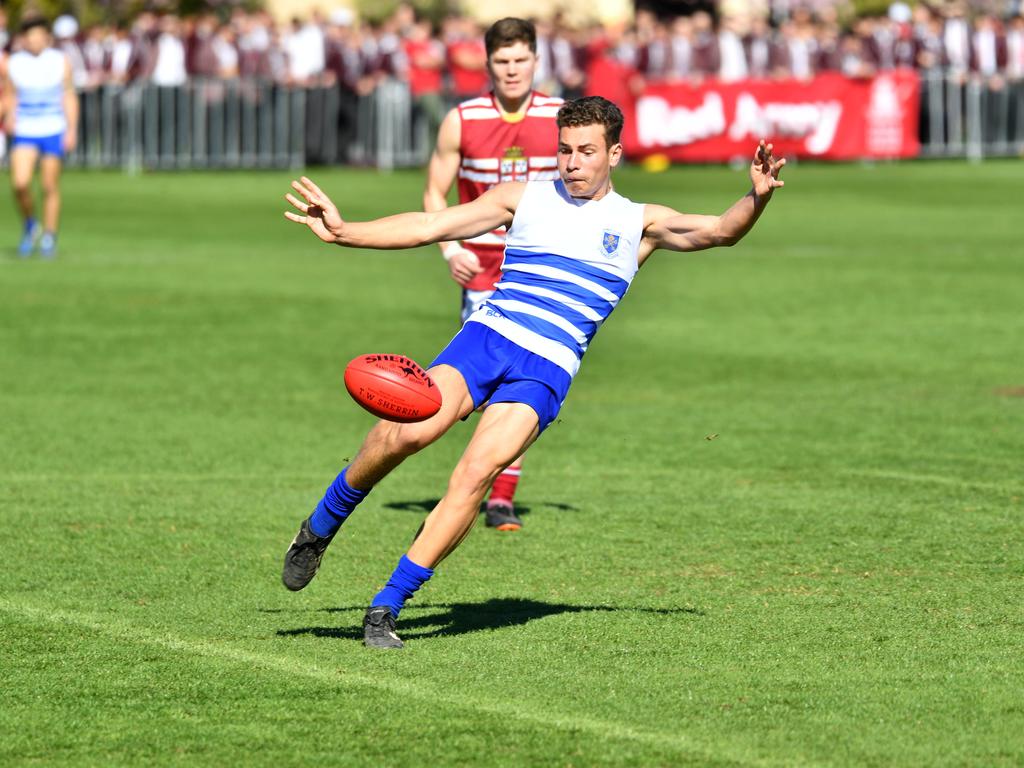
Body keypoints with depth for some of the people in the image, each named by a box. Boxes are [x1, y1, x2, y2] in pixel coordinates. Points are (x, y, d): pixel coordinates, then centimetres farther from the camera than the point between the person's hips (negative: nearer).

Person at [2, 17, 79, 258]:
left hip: (53, 131, 0)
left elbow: (69, 97, 3)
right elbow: (10, 96, 10)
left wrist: (72, 129, -3)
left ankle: (49, 238, 13)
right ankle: (29, 226, 10)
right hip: (24, 132, 0)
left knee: (50, 187, 1)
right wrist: (10, 118, -8)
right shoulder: (13, 64, 2)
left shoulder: (60, 62, 0)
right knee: (20, 183, -15)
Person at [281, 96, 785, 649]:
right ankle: (320, 528, -1)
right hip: (485, 335, 0)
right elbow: (428, 227, 12)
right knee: (408, 432, -26)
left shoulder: (638, 224, 13)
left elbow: (719, 231, 2)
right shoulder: (525, 198, 14)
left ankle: (386, 608, -13)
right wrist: (343, 231, 3)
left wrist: (757, 198, -19)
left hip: (547, 370, 0)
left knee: (474, 477, -21)